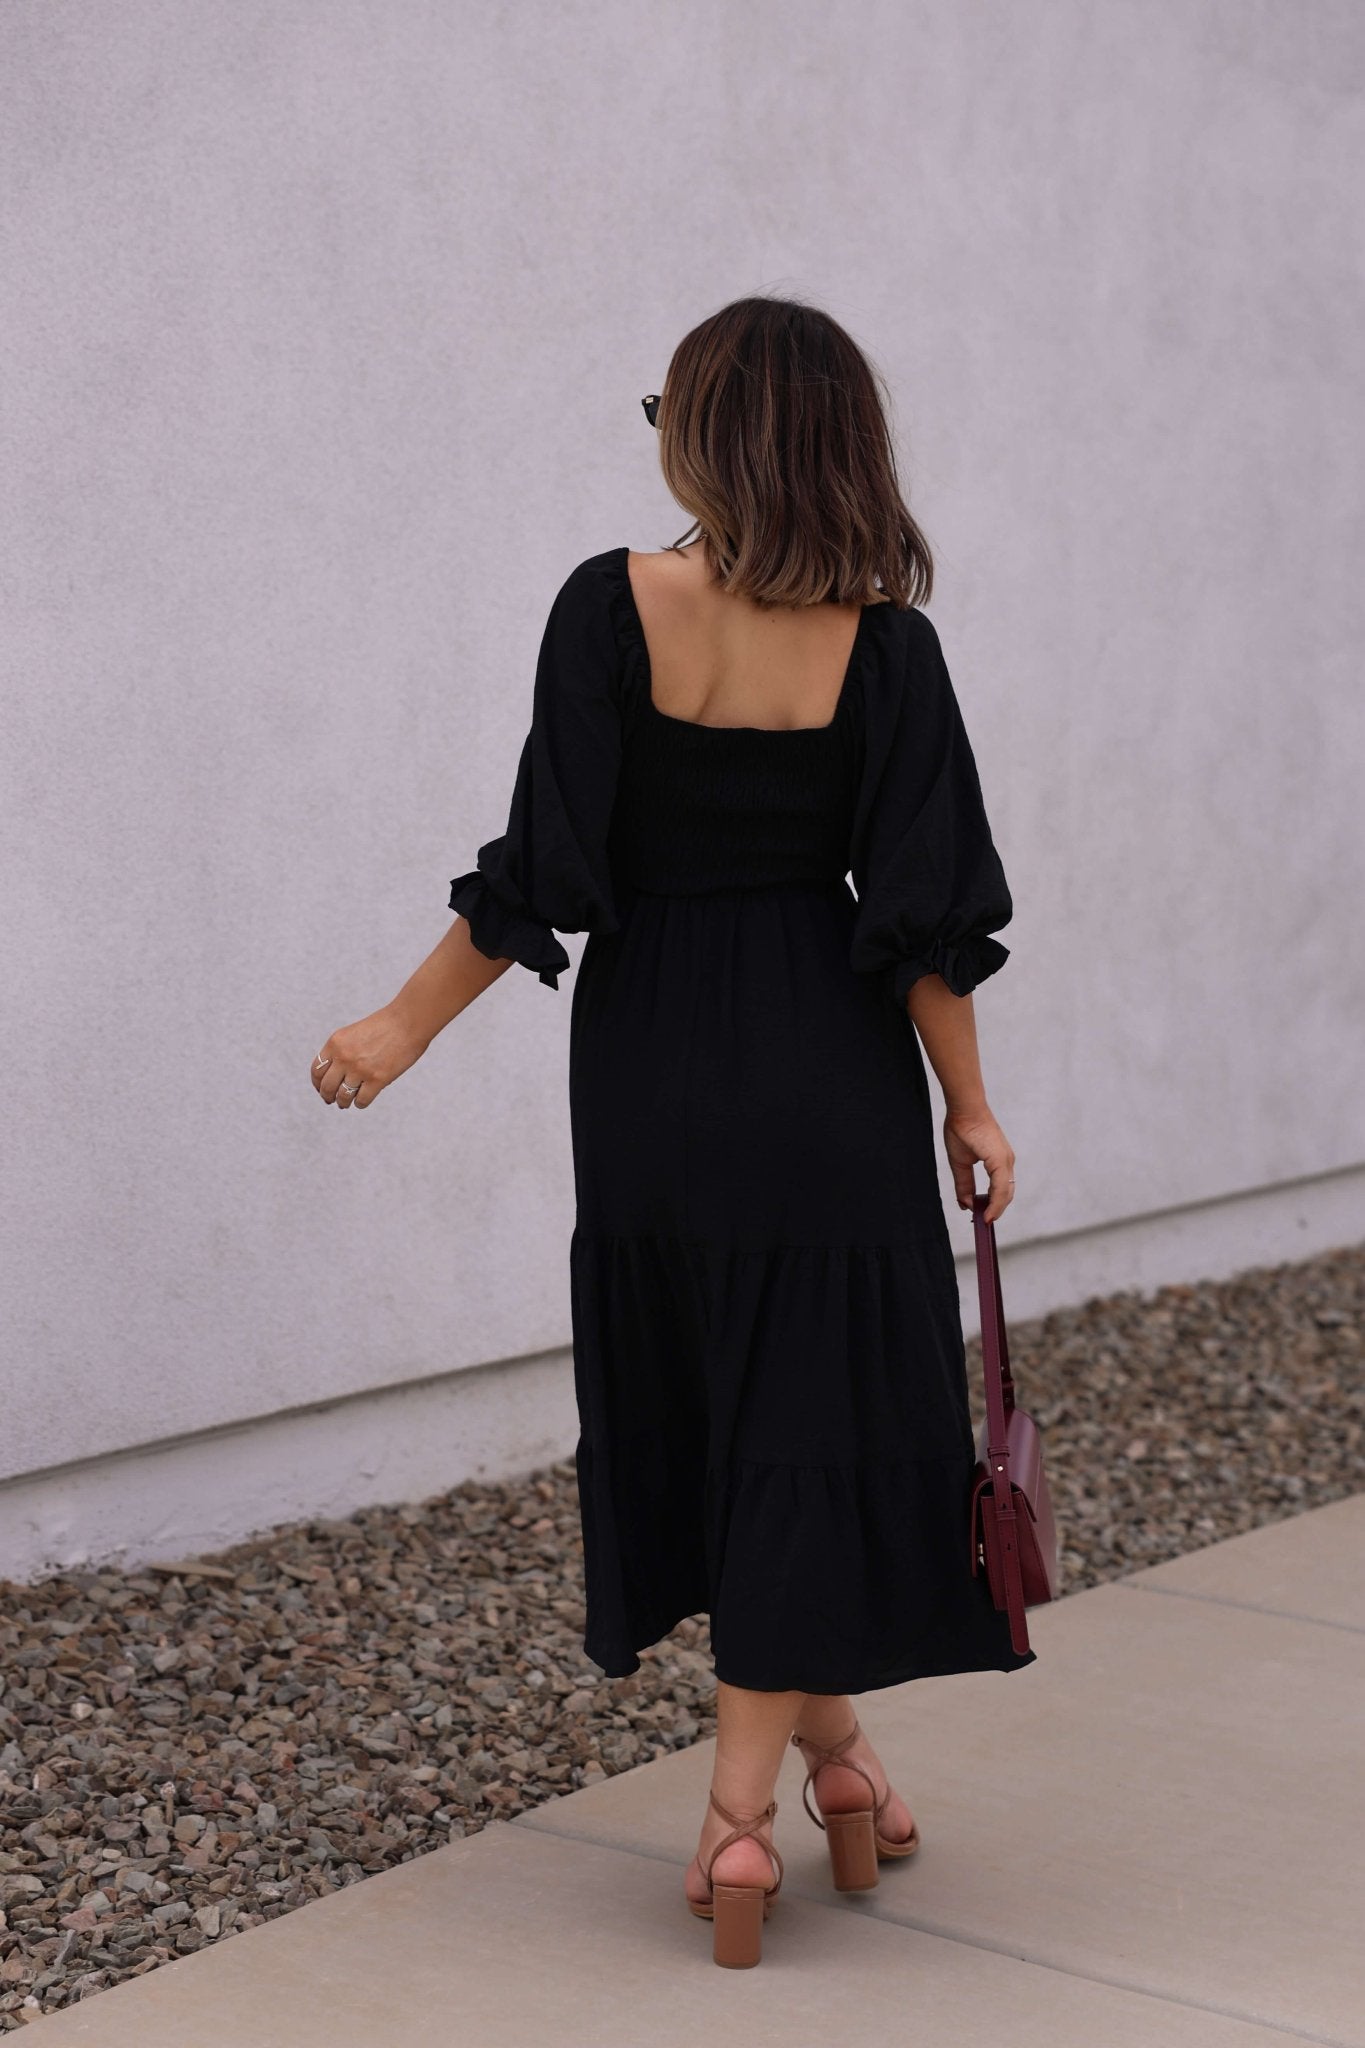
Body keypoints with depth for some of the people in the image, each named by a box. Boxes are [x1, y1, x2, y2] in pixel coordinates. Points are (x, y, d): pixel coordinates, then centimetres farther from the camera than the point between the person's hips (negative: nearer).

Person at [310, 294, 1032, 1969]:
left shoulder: (612, 608, -10)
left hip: (651, 1062, 1)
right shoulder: (881, 641, -7)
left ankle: (827, 1744, 29)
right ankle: (739, 1810, 11)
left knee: (698, 1411, 18)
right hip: (831, 1071, 0)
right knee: (809, 1415, 8)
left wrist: (407, 1025, 0)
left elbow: (543, 871, -11)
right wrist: (969, 1103, 5)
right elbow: (925, 910, -7)